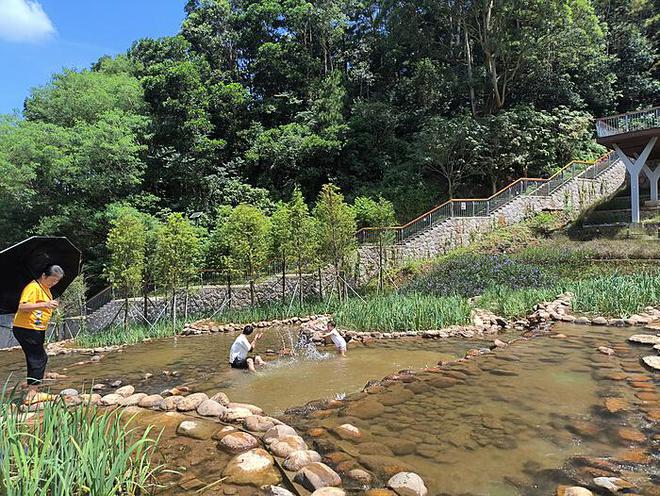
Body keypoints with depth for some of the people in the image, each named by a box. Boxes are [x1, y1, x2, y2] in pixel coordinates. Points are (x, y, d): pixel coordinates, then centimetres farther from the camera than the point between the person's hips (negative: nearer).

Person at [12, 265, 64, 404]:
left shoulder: (45, 288, 15)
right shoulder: (33, 287, -17)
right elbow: (22, 306, -28)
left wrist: (51, 306, 12)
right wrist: (44, 304, -35)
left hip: (37, 330, 10)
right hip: (26, 329, -10)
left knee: (36, 360, 15)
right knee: (39, 359, -8)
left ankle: (33, 392, 25)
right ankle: (31, 394, -2)